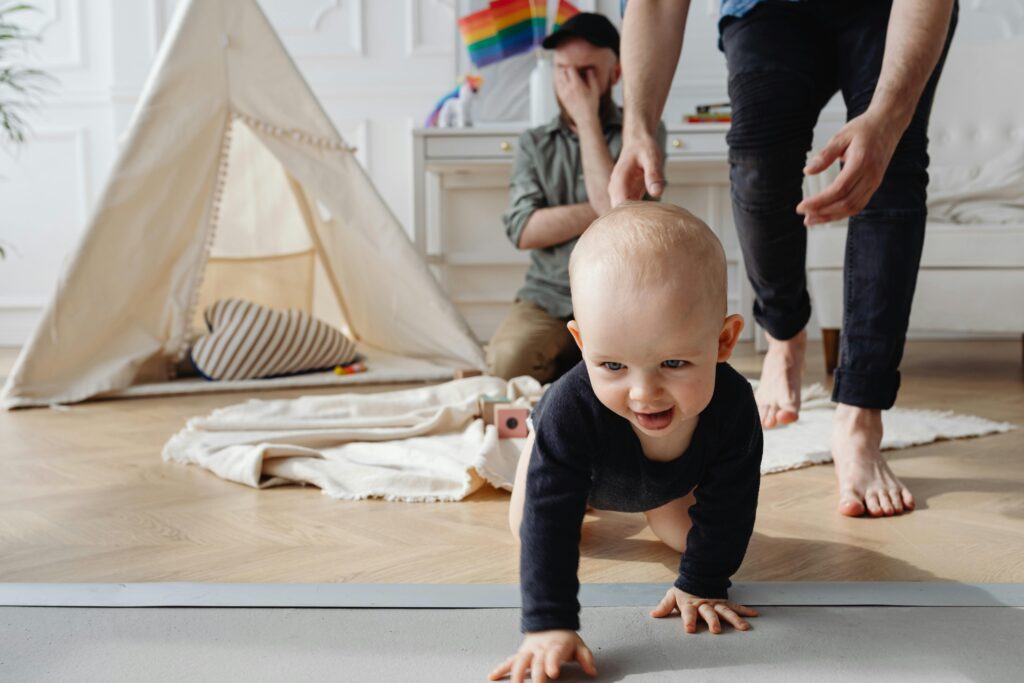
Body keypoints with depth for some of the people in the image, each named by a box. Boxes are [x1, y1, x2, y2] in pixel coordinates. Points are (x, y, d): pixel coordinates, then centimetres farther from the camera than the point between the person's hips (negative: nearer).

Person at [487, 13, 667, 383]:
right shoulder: (534, 143, 11)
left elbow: (615, 207, -16)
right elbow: (523, 231, -3)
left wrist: (587, 117, -9)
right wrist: (600, 211, -10)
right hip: (548, 300, 2)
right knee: (506, 363, -28)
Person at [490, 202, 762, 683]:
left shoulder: (732, 405, -44)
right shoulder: (572, 408, -52)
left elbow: (726, 508, -28)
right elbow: (548, 520, -49)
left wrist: (702, 585, -22)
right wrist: (548, 624, -54)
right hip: (578, 458, -1)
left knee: (685, 535, 15)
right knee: (526, 527, 14)